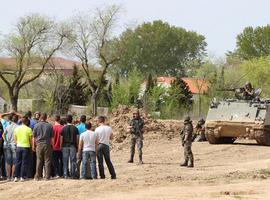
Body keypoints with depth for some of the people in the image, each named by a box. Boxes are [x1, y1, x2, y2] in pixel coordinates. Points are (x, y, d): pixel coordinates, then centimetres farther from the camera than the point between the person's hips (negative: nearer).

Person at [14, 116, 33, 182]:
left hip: (18, 147, 3)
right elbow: (31, 139, -6)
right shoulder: (28, 129, -9)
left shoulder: (16, 129, 2)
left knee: (17, 162, 9)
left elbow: (15, 139, 7)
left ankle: (16, 177, 7)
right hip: (26, 147, -3)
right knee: (24, 163, 2)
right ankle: (22, 177, 1)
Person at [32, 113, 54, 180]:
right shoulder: (49, 126, 0)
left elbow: (34, 137, 3)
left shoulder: (36, 125, 0)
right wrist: (52, 145, 13)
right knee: (47, 161, 3)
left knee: (39, 161, 3)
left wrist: (33, 145, 11)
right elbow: (52, 137, 4)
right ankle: (47, 176, 2)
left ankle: (37, 177, 3)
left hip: (39, 145, 0)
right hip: (47, 145, 0)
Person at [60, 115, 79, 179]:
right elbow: (77, 138, -1)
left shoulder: (63, 128, -1)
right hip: (73, 146, 0)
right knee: (73, 160, 2)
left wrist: (61, 146, 7)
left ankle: (65, 175, 1)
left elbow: (61, 138, 0)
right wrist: (77, 146, 7)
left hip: (65, 146, 0)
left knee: (65, 161, 4)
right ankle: (73, 175, 0)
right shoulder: (75, 128, 0)